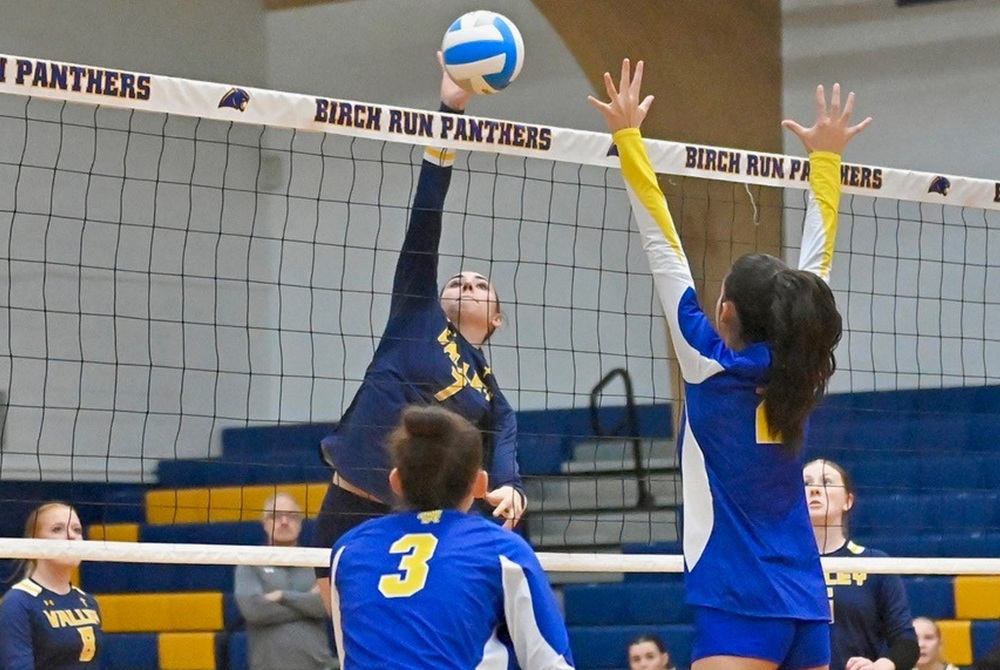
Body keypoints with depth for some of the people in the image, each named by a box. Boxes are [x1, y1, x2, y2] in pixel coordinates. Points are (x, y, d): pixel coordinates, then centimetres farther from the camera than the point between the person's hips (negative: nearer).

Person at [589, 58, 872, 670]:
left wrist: (629, 136, -1)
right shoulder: (797, 369, 7)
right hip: (807, 609, 7)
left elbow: (663, 243, -4)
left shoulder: (712, 366, -5)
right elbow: (816, 260, 19)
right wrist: (827, 157, 29)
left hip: (739, 609, -7)